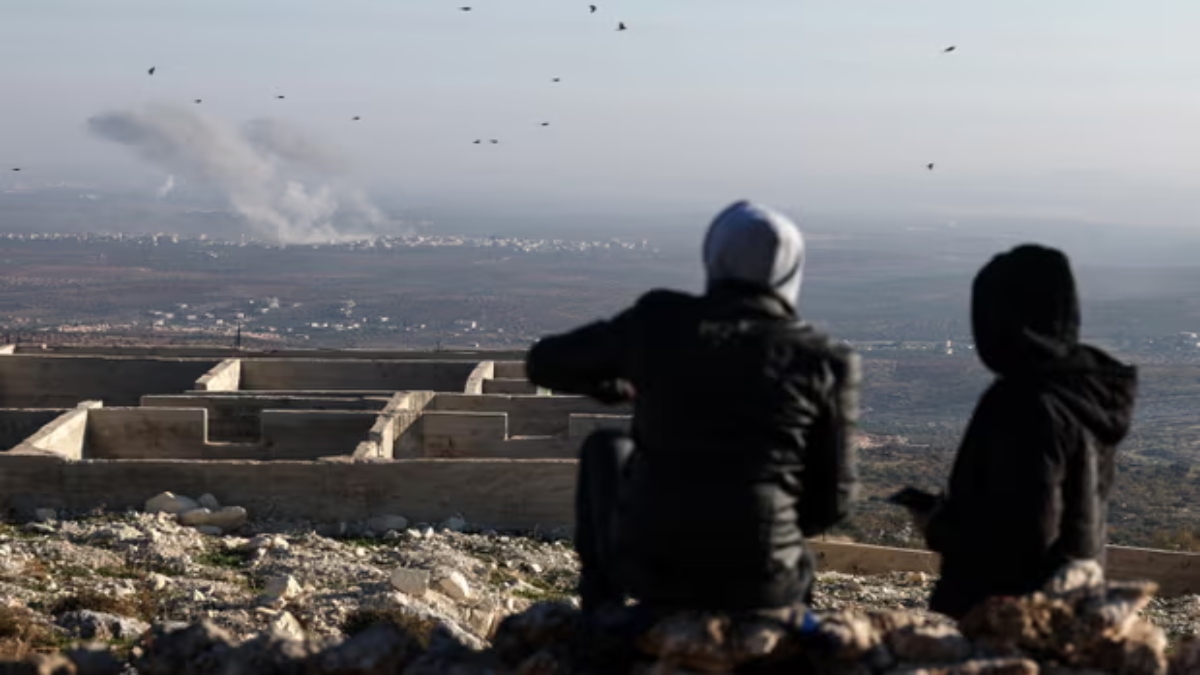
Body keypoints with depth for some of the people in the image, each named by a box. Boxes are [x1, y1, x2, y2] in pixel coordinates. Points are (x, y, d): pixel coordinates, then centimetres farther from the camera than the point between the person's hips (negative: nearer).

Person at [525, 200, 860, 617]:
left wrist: (615, 386, 32)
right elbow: (830, 501, 3)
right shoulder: (822, 363, -3)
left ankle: (600, 613, 31)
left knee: (607, 449, 31)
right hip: (756, 585, 1)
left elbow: (546, 363, 12)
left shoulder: (659, 320, -2)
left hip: (649, 567, 0)